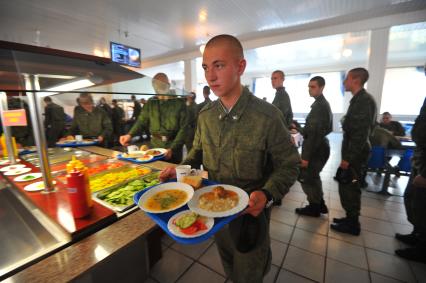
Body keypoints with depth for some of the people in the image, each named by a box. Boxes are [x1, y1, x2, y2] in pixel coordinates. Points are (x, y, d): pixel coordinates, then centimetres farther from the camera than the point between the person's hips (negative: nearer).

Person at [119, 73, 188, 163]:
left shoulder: (179, 103, -4)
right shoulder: (150, 102, 8)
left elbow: (183, 128, -9)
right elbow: (142, 121, 2)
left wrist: (172, 148, -18)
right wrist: (130, 134, -17)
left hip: (174, 148, -2)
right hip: (154, 146, 3)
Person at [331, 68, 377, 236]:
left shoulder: (364, 100, -17)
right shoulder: (359, 99, 13)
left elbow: (362, 133, -22)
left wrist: (348, 158, -20)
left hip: (355, 155, -9)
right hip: (353, 153, 9)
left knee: (348, 187, 1)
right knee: (349, 187, 16)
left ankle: (352, 224, 17)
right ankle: (351, 218, 31)